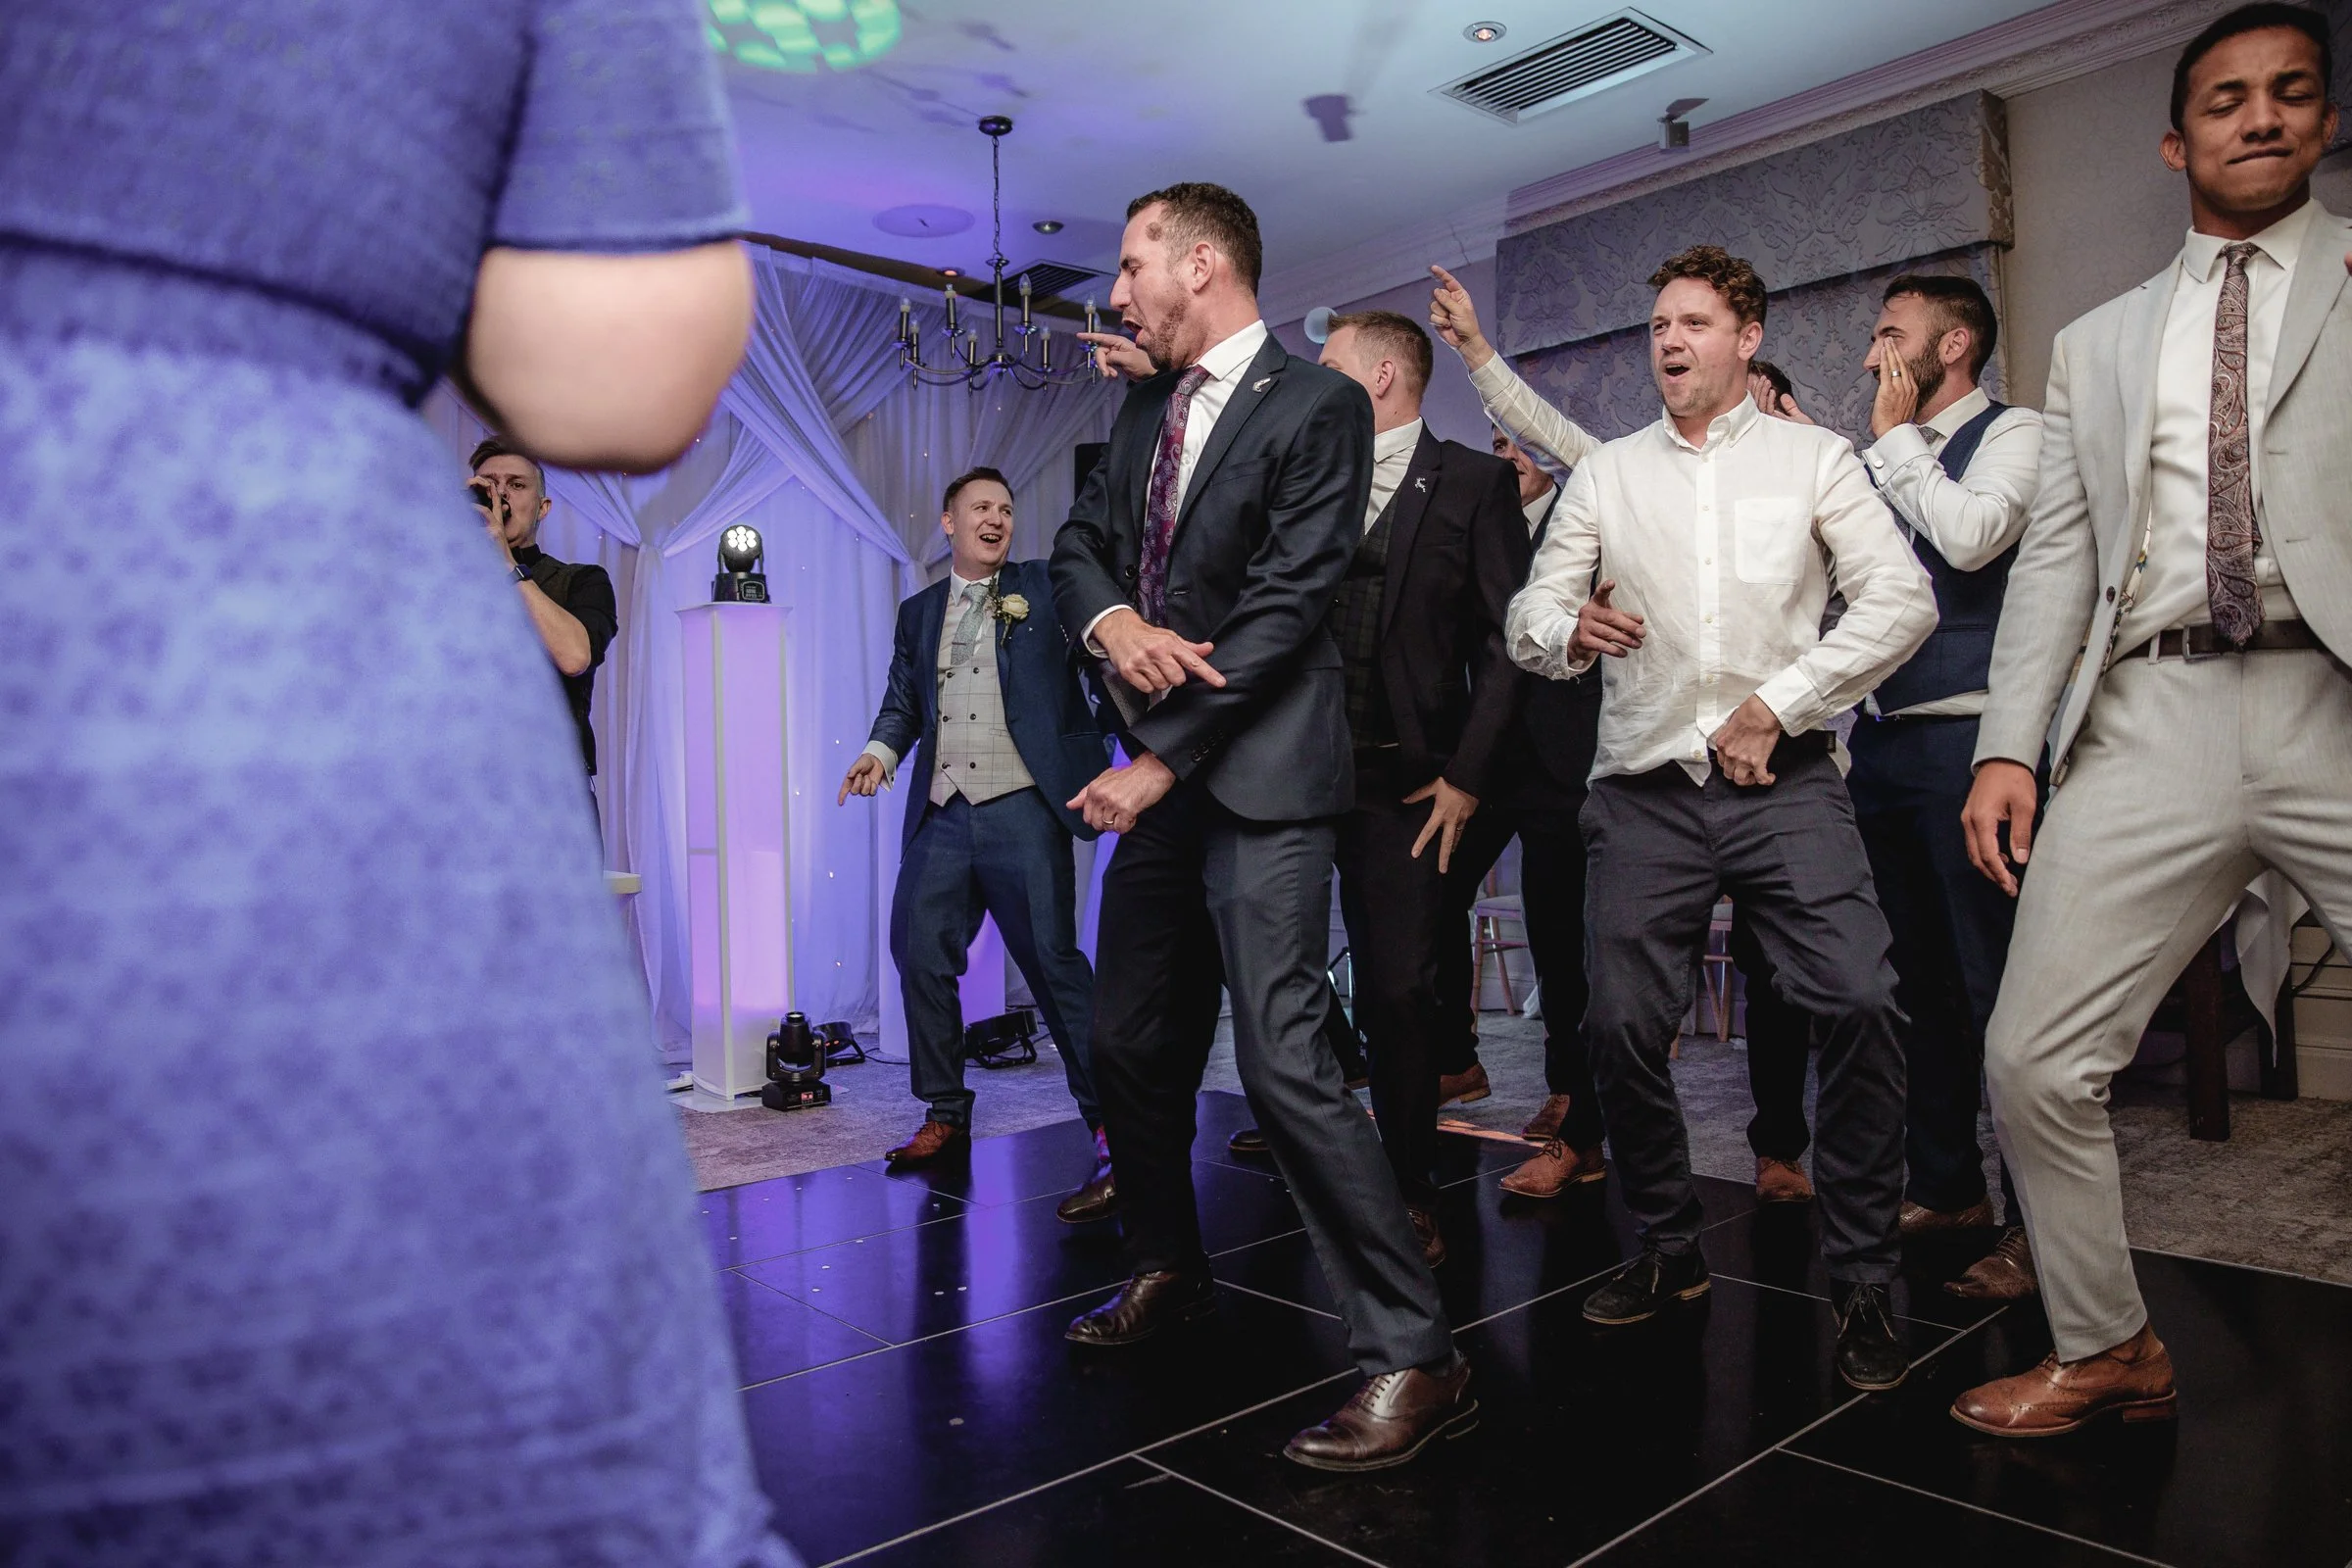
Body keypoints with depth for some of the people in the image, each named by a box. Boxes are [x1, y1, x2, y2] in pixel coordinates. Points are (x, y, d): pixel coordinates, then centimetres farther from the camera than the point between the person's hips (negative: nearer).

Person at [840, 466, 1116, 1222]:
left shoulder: (1044, 587, 9)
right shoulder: (918, 611, 19)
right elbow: (903, 699, 19)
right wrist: (880, 750, 1)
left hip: (1021, 810, -5)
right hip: (940, 815, 5)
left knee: (1053, 963, -7)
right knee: (920, 959, 6)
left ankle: (1114, 1134, -2)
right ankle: (945, 1116, 24)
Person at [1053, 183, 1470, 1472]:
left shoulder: (1316, 405, -7)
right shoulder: (1144, 409, 17)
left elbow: (1287, 604, -14)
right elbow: (1079, 543, 16)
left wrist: (1161, 762, -16)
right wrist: (1111, 621, -9)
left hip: (1256, 775, -8)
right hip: (1158, 776, 8)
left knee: (1281, 1060, -14)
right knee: (1127, 1042, 14)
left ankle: (1412, 1355, -3)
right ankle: (1169, 1270, 36)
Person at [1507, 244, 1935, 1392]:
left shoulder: (1813, 459, 10)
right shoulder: (1606, 477, 15)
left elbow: (1903, 599, 0)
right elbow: (1527, 617, 9)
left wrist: (1776, 705, -8)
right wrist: (1568, 630, -15)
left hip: (1782, 779, -2)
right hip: (1643, 786, 2)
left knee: (1860, 1003, -17)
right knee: (1622, 1024, -2)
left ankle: (1860, 1280, 0)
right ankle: (1667, 1248, 20)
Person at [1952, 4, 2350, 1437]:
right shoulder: (2097, 345, 20)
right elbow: (2054, 555, 13)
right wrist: (2009, 743, 3)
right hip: (2153, 719, 2)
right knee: (2035, 1059, 0)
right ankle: (2108, 1350, 20)